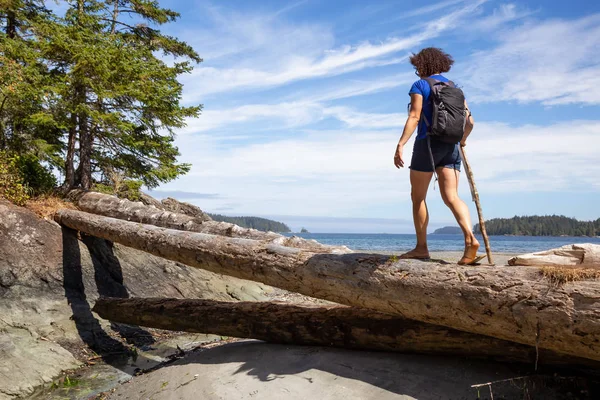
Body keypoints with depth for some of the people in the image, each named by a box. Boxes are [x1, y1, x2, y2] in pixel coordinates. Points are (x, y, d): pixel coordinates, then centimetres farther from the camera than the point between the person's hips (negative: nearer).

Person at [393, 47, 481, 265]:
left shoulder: (420, 86, 0)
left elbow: (414, 117, -13)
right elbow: (469, 121, 14)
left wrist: (400, 145, -18)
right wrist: (462, 140, 32)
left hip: (428, 143, -5)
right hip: (451, 147, 5)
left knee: (418, 196, 6)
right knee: (451, 197, -1)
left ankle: (421, 248, 8)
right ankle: (470, 238, -22)